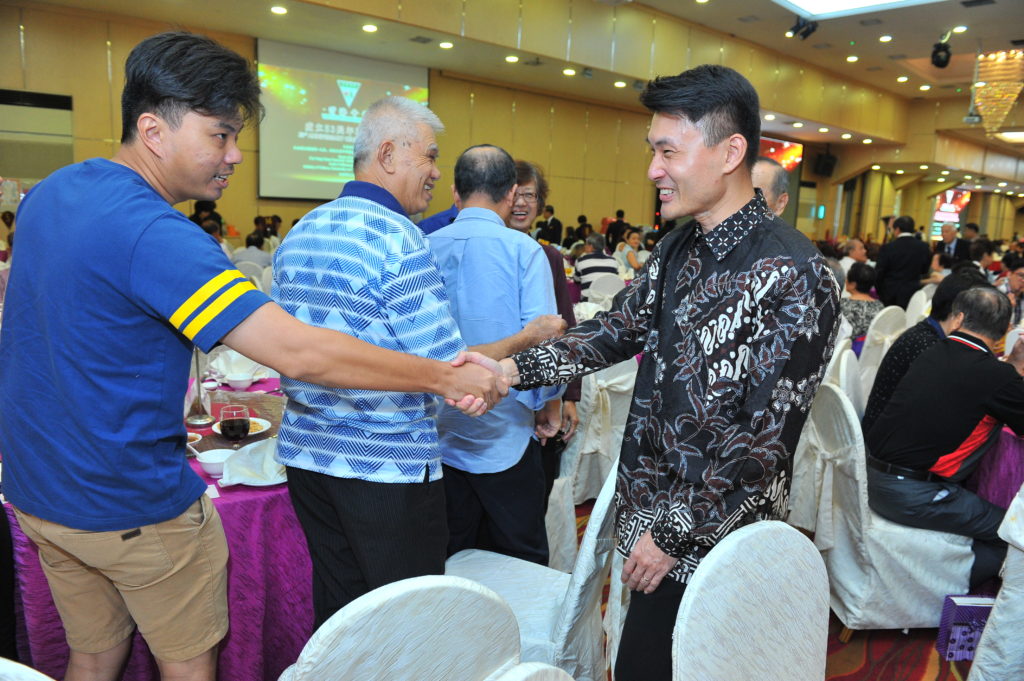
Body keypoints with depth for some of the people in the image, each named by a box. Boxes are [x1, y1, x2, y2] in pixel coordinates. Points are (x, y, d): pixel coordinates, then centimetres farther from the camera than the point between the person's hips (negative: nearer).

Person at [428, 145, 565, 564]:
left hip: (438, 434, 4)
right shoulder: (523, 251, -11)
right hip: (505, 433, -4)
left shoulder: (426, 249, 0)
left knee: (447, 564, 17)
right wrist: (550, 406, 3)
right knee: (521, 566, 11)